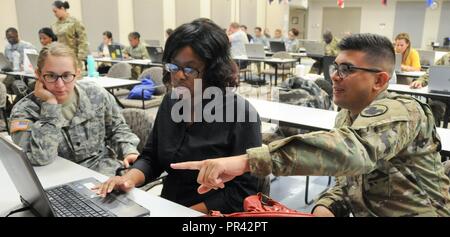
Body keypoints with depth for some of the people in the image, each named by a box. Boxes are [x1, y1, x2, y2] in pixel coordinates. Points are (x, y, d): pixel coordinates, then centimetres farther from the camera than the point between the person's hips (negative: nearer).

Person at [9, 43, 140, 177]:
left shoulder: (96, 94, -1)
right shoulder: (24, 110, -9)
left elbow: (117, 128, 12)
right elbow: (40, 158, -24)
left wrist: (129, 151, -7)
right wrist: (50, 104, -22)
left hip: (105, 171, 4)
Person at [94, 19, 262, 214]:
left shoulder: (241, 114, -14)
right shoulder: (170, 103, 4)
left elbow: (244, 191, -14)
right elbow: (151, 158, 10)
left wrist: (188, 213, -17)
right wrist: (130, 178, -10)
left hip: (207, 213, -4)